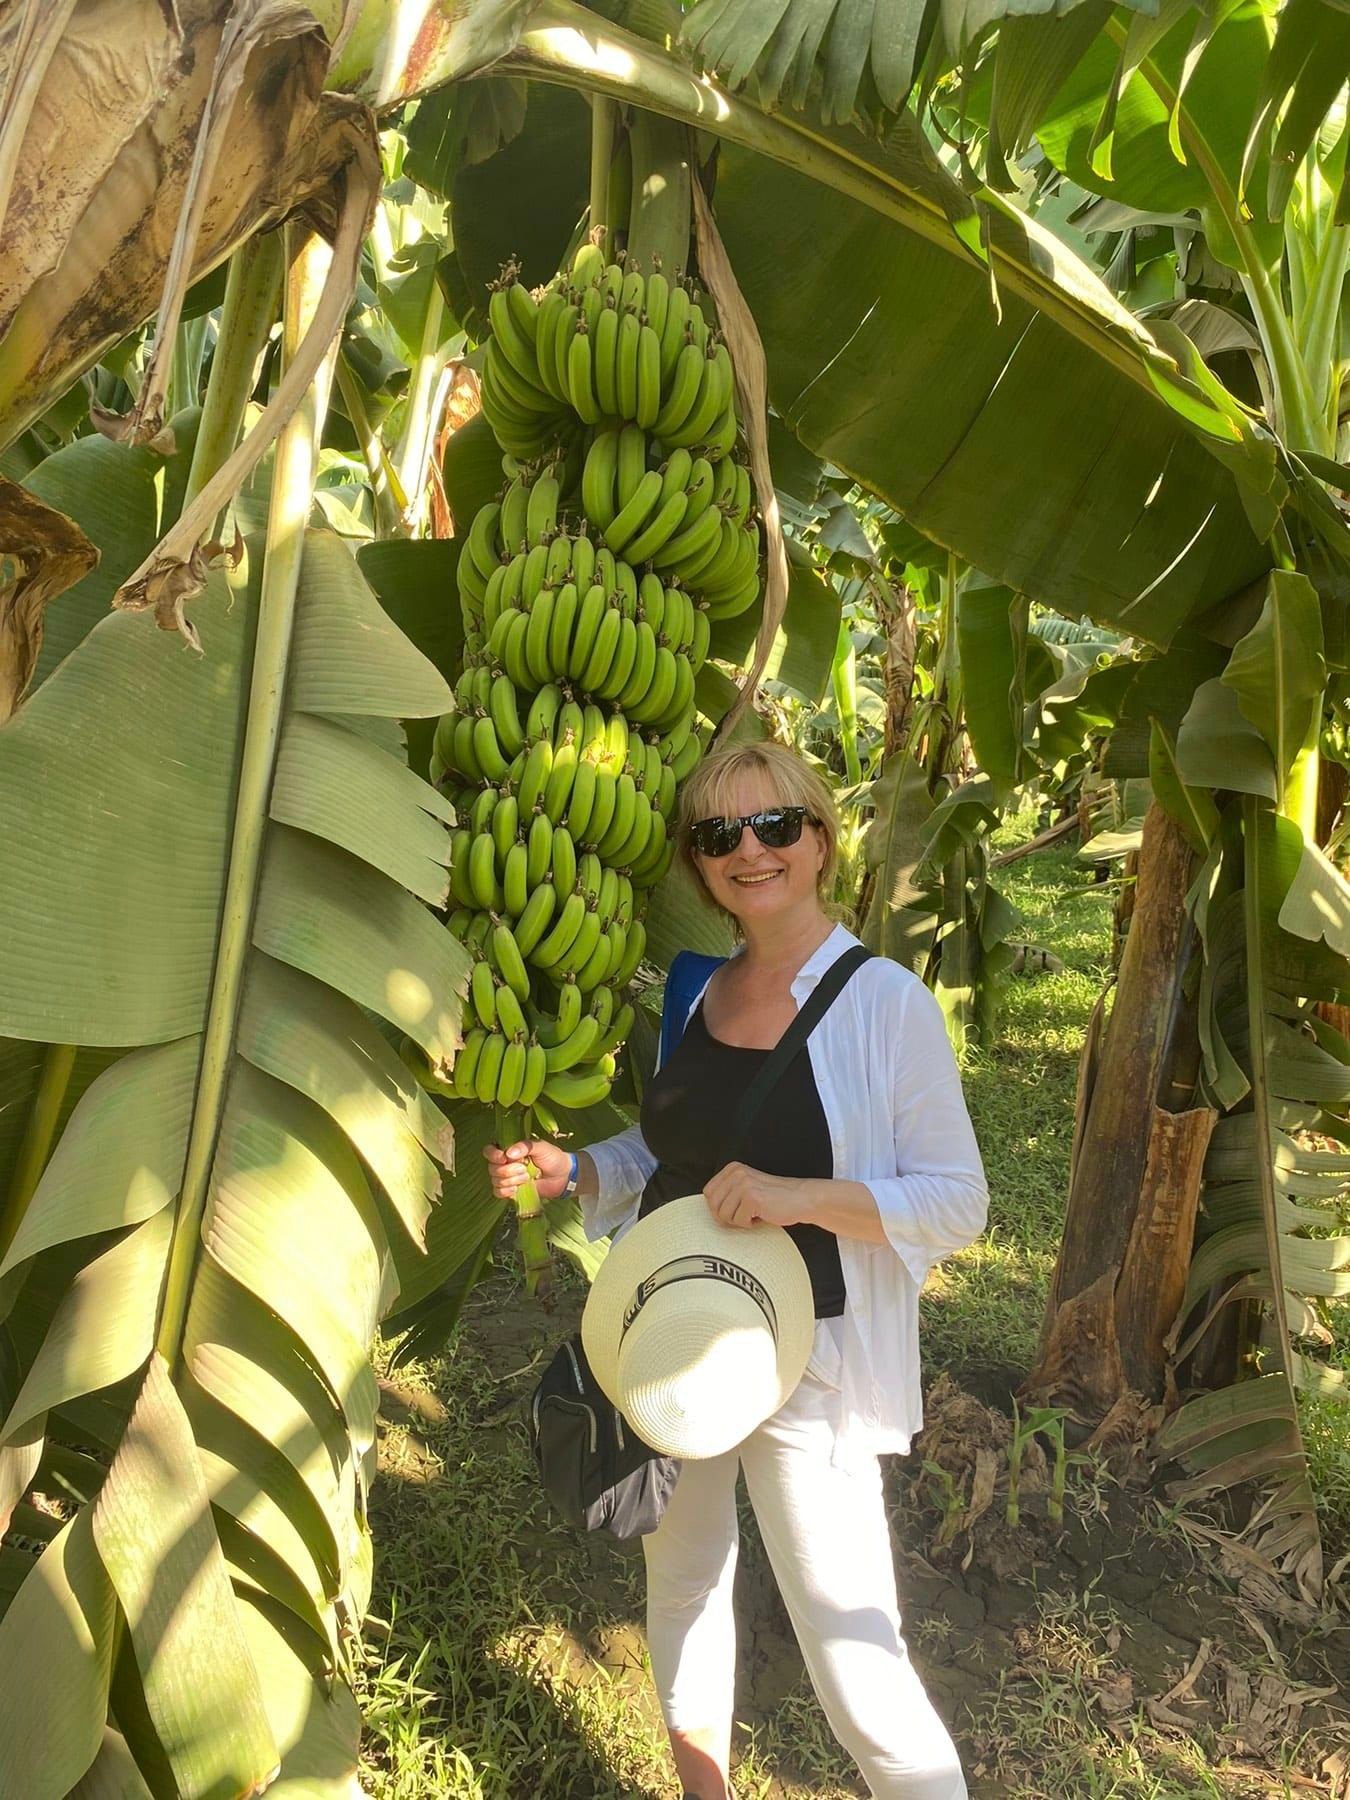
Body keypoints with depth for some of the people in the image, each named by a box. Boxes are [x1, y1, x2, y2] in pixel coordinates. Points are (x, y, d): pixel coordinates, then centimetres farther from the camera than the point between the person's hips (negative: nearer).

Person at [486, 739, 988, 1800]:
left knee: (855, 1659, -3)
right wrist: (570, 1170, -3)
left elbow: (958, 1201, -12)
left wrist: (802, 1196, -26)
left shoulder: (885, 1003, -13)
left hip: (805, 1362, -6)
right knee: (681, 1583, 23)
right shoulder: (694, 995, 4)